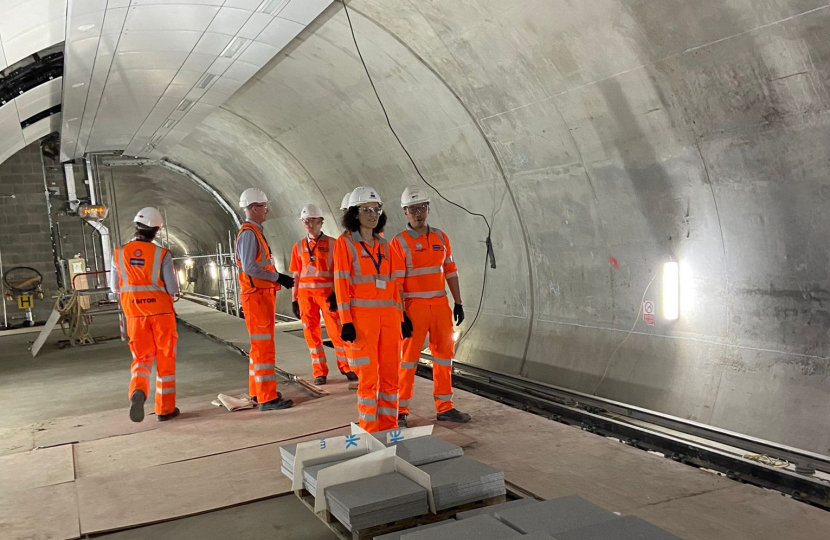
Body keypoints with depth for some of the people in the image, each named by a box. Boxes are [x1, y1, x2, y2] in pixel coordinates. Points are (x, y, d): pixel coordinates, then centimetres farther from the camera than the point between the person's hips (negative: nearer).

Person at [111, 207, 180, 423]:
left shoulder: (119, 253, -2)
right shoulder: (162, 254, -12)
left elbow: (114, 287, 5)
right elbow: (172, 289, -12)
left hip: (135, 313, 2)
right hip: (161, 311, -2)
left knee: (142, 357, 11)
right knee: (165, 359, 10)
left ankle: (138, 391, -18)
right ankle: (165, 408, 15)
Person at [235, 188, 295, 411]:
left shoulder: (256, 232, 17)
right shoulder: (248, 233, -14)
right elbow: (249, 267, -22)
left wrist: (278, 278, 9)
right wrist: (278, 277, -20)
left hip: (263, 295, 10)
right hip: (256, 295, -10)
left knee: (260, 346, 16)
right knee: (264, 347, -8)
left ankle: (257, 391, 25)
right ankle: (267, 398, -4)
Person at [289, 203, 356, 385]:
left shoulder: (332, 244, 1)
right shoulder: (299, 247, 10)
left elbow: (338, 272, -1)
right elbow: (296, 275, 10)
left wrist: (335, 294, -11)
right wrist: (294, 300, 6)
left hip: (327, 292, -3)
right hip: (305, 293, 3)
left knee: (336, 330, -3)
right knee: (311, 332, 5)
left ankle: (345, 366, 12)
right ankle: (320, 372, 14)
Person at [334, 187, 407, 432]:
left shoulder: (384, 246, 13)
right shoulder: (345, 242, -2)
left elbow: (394, 284, 13)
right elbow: (341, 283, -7)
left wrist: (401, 317, 9)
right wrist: (346, 322, -13)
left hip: (388, 316, 5)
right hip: (362, 317, -5)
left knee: (390, 375, 7)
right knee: (369, 377, -2)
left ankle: (389, 427, 18)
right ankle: (369, 430, 10)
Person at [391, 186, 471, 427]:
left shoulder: (441, 237, 9)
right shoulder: (399, 242, -6)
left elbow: (450, 271, 13)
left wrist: (458, 303, 10)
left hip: (440, 305, 5)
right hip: (414, 306, -5)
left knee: (444, 355, 10)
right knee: (408, 357, 0)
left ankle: (445, 407, 21)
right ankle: (401, 411, 10)